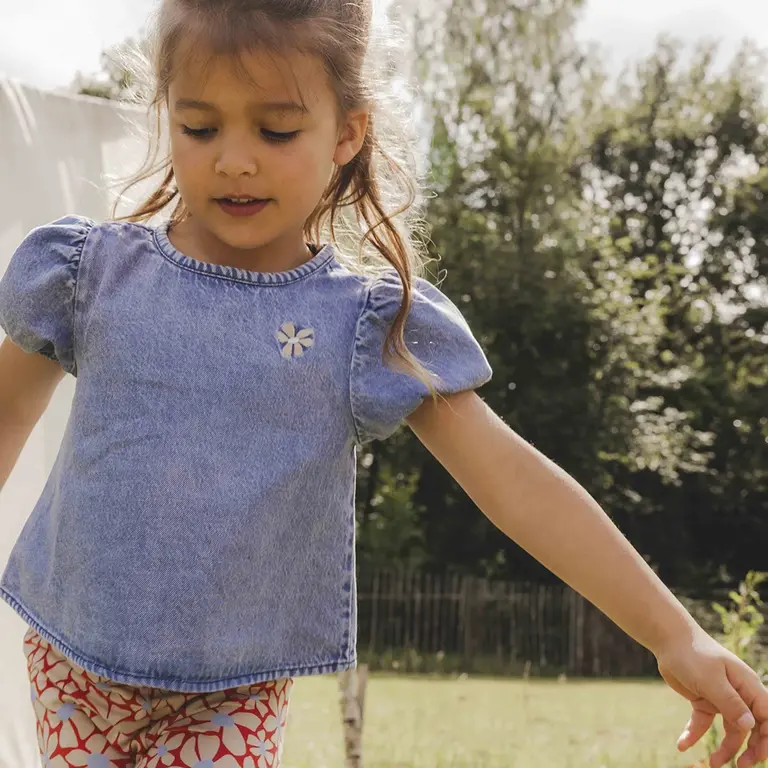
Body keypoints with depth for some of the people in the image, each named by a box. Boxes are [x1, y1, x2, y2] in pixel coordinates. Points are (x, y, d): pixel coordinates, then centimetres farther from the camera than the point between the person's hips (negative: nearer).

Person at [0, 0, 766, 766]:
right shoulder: (93, 272, -6)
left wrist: (674, 635, -15)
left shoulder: (371, 327, -10)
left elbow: (514, 481, -11)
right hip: (74, 655, 2)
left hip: (236, 695, -1)